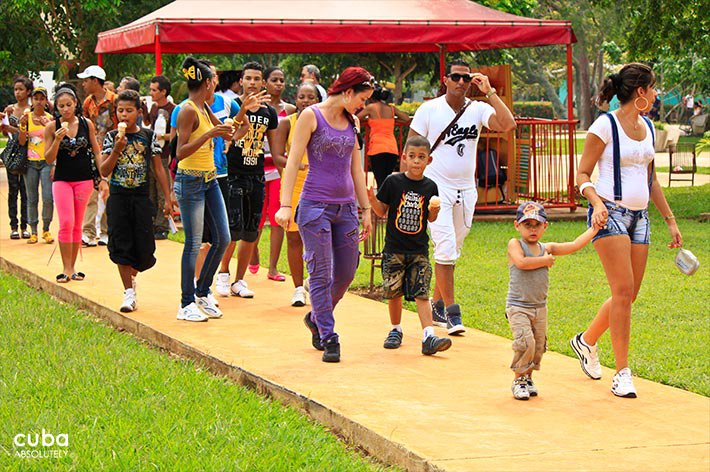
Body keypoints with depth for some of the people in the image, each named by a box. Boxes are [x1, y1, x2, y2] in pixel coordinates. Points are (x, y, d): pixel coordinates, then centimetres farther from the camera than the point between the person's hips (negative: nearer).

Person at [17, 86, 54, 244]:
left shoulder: (50, 118, 0)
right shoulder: (26, 117, 5)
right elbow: (22, 142, 1)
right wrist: (22, 126, -12)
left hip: (47, 162, -2)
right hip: (30, 163, 2)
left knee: (48, 198, -11)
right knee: (32, 199, 4)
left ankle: (46, 230, 4)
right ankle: (33, 232, 11)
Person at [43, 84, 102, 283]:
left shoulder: (87, 124, 1)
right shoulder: (52, 127, -4)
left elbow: (96, 152, 8)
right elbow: (48, 159, -3)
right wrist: (57, 139, -18)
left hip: (84, 179, 2)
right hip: (62, 180, -2)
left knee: (77, 225, 6)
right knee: (66, 223, -11)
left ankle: (72, 266, 15)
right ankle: (66, 268, -4)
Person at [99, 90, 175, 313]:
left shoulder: (148, 136, 2)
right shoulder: (112, 138, 0)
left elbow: (158, 169, 6)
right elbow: (104, 171, -6)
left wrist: (167, 198, 3)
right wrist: (117, 149, -19)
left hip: (141, 198, 1)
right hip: (118, 198, -1)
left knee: (144, 248, 0)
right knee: (121, 246, -3)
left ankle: (132, 275, 32)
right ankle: (129, 292, 4)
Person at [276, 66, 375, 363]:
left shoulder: (352, 122, 14)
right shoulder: (312, 116, -4)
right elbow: (293, 161, -8)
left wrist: (366, 209, 18)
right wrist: (285, 205, -16)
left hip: (346, 207, 6)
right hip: (315, 205, -6)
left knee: (346, 274, 8)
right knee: (321, 275, -5)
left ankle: (316, 318, 31)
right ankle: (329, 338, 0)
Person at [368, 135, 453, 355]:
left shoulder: (429, 187, 2)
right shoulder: (393, 182, -4)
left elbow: (430, 218, 9)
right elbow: (382, 211, 2)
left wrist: (434, 210, -12)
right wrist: (371, 198, -15)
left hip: (419, 250, 1)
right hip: (394, 248, 0)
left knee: (421, 294, -7)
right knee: (394, 292, 6)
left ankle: (428, 337, -14)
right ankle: (396, 330, 26)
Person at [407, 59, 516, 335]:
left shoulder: (478, 109, 2)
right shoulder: (429, 109, -3)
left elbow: (508, 125, -16)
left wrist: (489, 92, -15)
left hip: (466, 190, 4)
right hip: (436, 188, -4)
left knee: (452, 250, 11)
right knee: (446, 249, -12)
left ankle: (436, 305, 25)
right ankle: (451, 312, -8)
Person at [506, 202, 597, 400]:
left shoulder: (547, 248, 9)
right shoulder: (515, 244, -5)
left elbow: (574, 246, 9)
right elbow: (521, 262, -24)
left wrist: (594, 229, 8)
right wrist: (545, 260, -12)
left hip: (540, 307, 6)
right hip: (518, 307, -6)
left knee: (539, 345, 8)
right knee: (525, 342, -17)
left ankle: (528, 377, 26)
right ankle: (518, 379, 0)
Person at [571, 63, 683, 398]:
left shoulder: (647, 127, 14)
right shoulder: (605, 126, -8)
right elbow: (582, 174, -6)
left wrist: (670, 220, 21)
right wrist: (596, 201, -25)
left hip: (639, 216, 8)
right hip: (610, 213, -8)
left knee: (629, 295, 6)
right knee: (623, 291, -14)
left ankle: (586, 341, 30)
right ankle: (622, 374, -10)